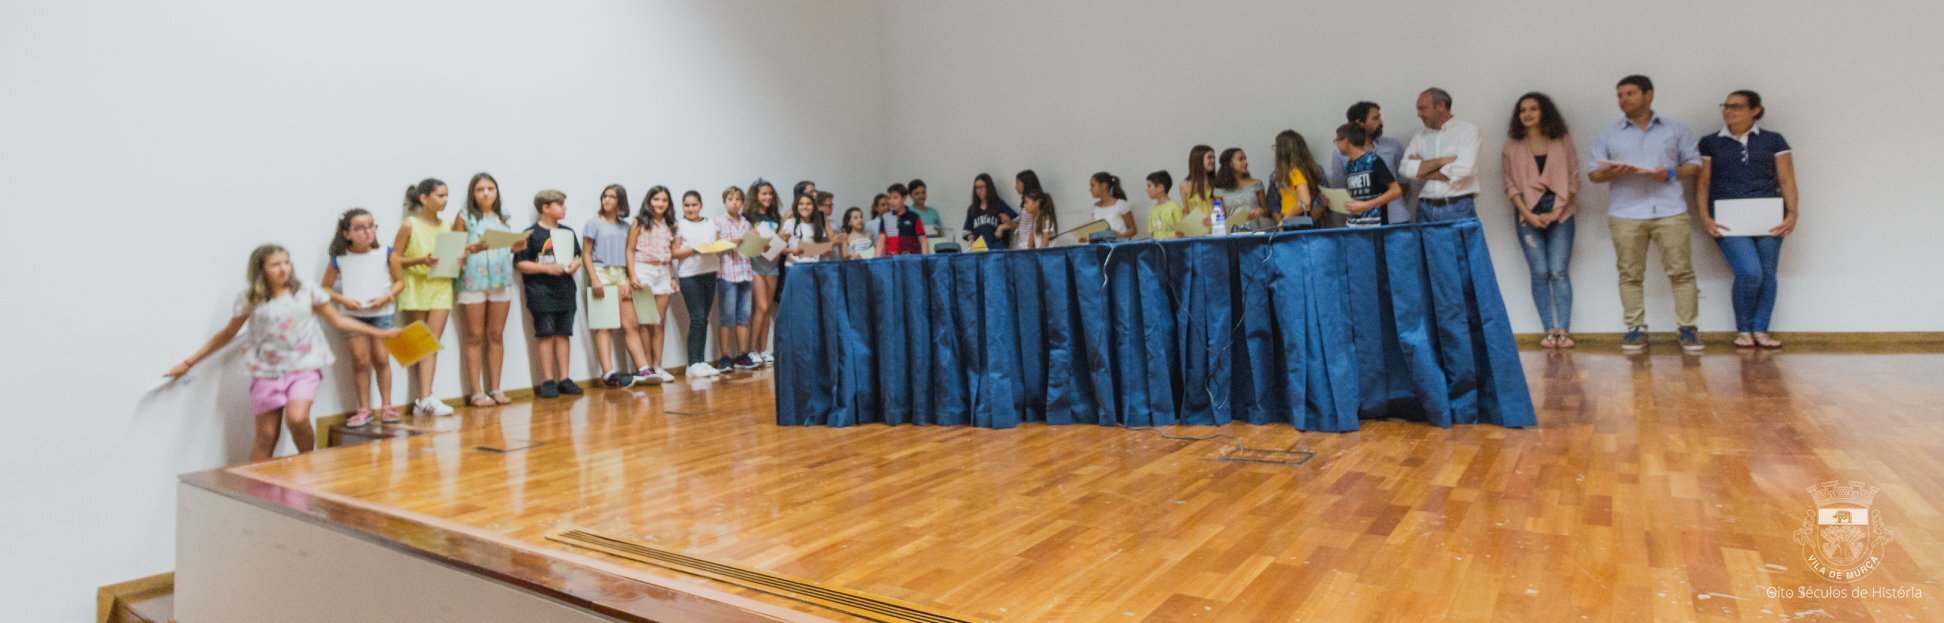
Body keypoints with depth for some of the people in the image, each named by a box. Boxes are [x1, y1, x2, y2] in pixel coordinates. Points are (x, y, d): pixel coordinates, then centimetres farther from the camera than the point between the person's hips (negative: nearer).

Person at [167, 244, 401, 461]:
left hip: (303, 369, -1)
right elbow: (227, 334, 11)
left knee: (297, 418, -22)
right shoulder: (249, 300, 0)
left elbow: (338, 320, 8)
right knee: (266, 435, 4)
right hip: (267, 372, 1)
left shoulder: (308, 292, 0)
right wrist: (188, 363, 12)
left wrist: (379, 333, 5)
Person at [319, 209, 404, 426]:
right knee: (360, 359, -1)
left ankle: (386, 406, 14)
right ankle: (364, 409, 11)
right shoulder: (338, 260, -5)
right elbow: (325, 287, 4)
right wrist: (344, 300, -12)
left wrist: (386, 297, -14)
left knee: (381, 358, 2)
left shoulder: (386, 255, -5)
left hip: (381, 313, 0)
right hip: (353, 314, 0)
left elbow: (400, 281, 2)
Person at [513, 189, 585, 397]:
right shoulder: (531, 234, -6)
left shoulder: (568, 233, 12)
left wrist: (575, 265, -3)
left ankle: (564, 378, 14)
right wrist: (547, 268, -17)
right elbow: (520, 263, -9)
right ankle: (547, 381, 5)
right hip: (541, 292, -5)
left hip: (565, 290, 5)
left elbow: (578, 256, 19)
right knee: (546, 335, -1)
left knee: (563, 334, 8)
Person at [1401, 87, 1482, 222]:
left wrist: (1422, 169, -2)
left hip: (1459, 209, -3)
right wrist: (1442, 161, -9)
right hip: (1426, 210, 3)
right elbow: (1405, 169, -2)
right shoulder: (1419, 138, 13)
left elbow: (1463, 169, -11)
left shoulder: (1467, 130, 2)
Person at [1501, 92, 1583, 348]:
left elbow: (1573, 180, 3)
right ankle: (1550, 330, 1)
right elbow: (1510, 185, 3)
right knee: (1540, 273, -2)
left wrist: (1556, 212, -8)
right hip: (1529, 215, 1)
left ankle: (1564, 330, -4)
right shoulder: (1512, 147, 6)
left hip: (1559, 214, 0)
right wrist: (1528, 214, -8)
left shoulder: (1563, 141, 6)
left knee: (1559, 272, -7)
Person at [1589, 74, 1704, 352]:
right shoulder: (1608, 135, 13)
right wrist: (1611, 173, -13)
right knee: (1630, 274, 0)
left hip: (1670, 210, 0)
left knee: (1681, 270, -3)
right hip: (1625, 214, 0)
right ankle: (1635, 328, 6)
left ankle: (1688, 328, 4)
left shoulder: (1676, 130, 13)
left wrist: (1672, 173, -8)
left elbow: (1695, 163, 12)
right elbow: (1593, 173, 9)